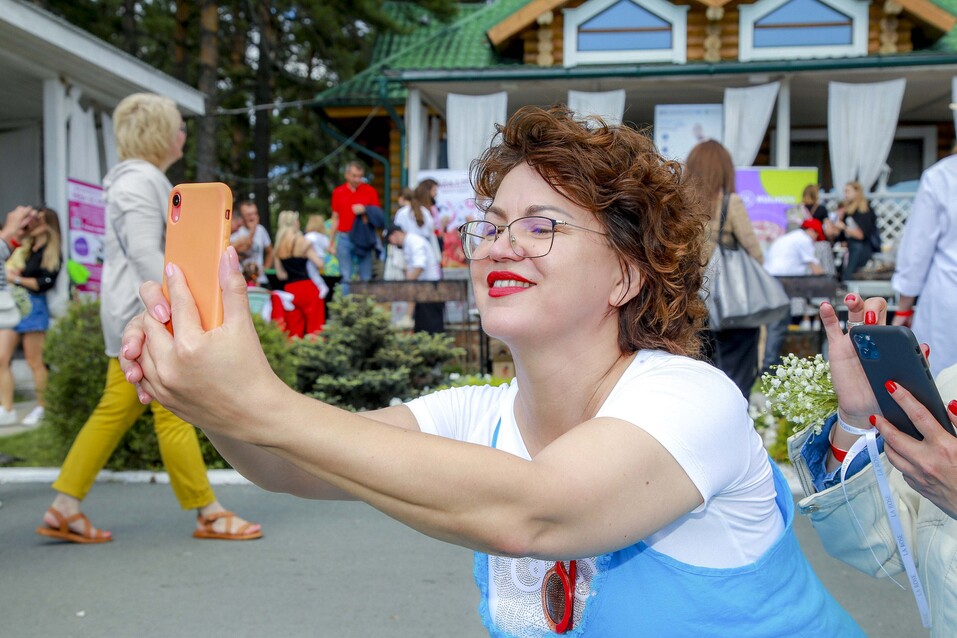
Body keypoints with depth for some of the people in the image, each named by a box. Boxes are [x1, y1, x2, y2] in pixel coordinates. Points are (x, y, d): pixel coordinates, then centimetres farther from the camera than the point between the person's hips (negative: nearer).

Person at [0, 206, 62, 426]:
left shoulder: (52, 253, -2)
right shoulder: (22, 247, 16)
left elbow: (45, 283, -13)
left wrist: (18, 279, -10)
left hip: (33, 306, -6)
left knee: (34, 361, 0)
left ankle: (42, 408, 12)